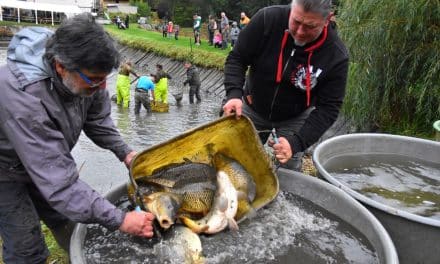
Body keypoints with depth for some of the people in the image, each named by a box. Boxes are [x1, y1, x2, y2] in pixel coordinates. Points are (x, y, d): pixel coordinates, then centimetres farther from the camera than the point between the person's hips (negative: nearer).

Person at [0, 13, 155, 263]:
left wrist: (125, 152, -17)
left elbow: (97, 119, -4)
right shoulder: (24, 96, -41)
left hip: (44, 161, 6)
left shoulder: (84, 72, -22)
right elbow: (58, 182, -40)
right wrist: (120, 220, -39)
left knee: (67, 220, 13)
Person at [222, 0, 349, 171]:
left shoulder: (336, 56, -24)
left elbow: (328, 108, -20)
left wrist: (296, 142, -32)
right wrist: (234, 93, -32)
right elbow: (236, 58, -14)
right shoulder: (267, 19, -24)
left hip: (295, 118, -1)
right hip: (252, 108, 1)